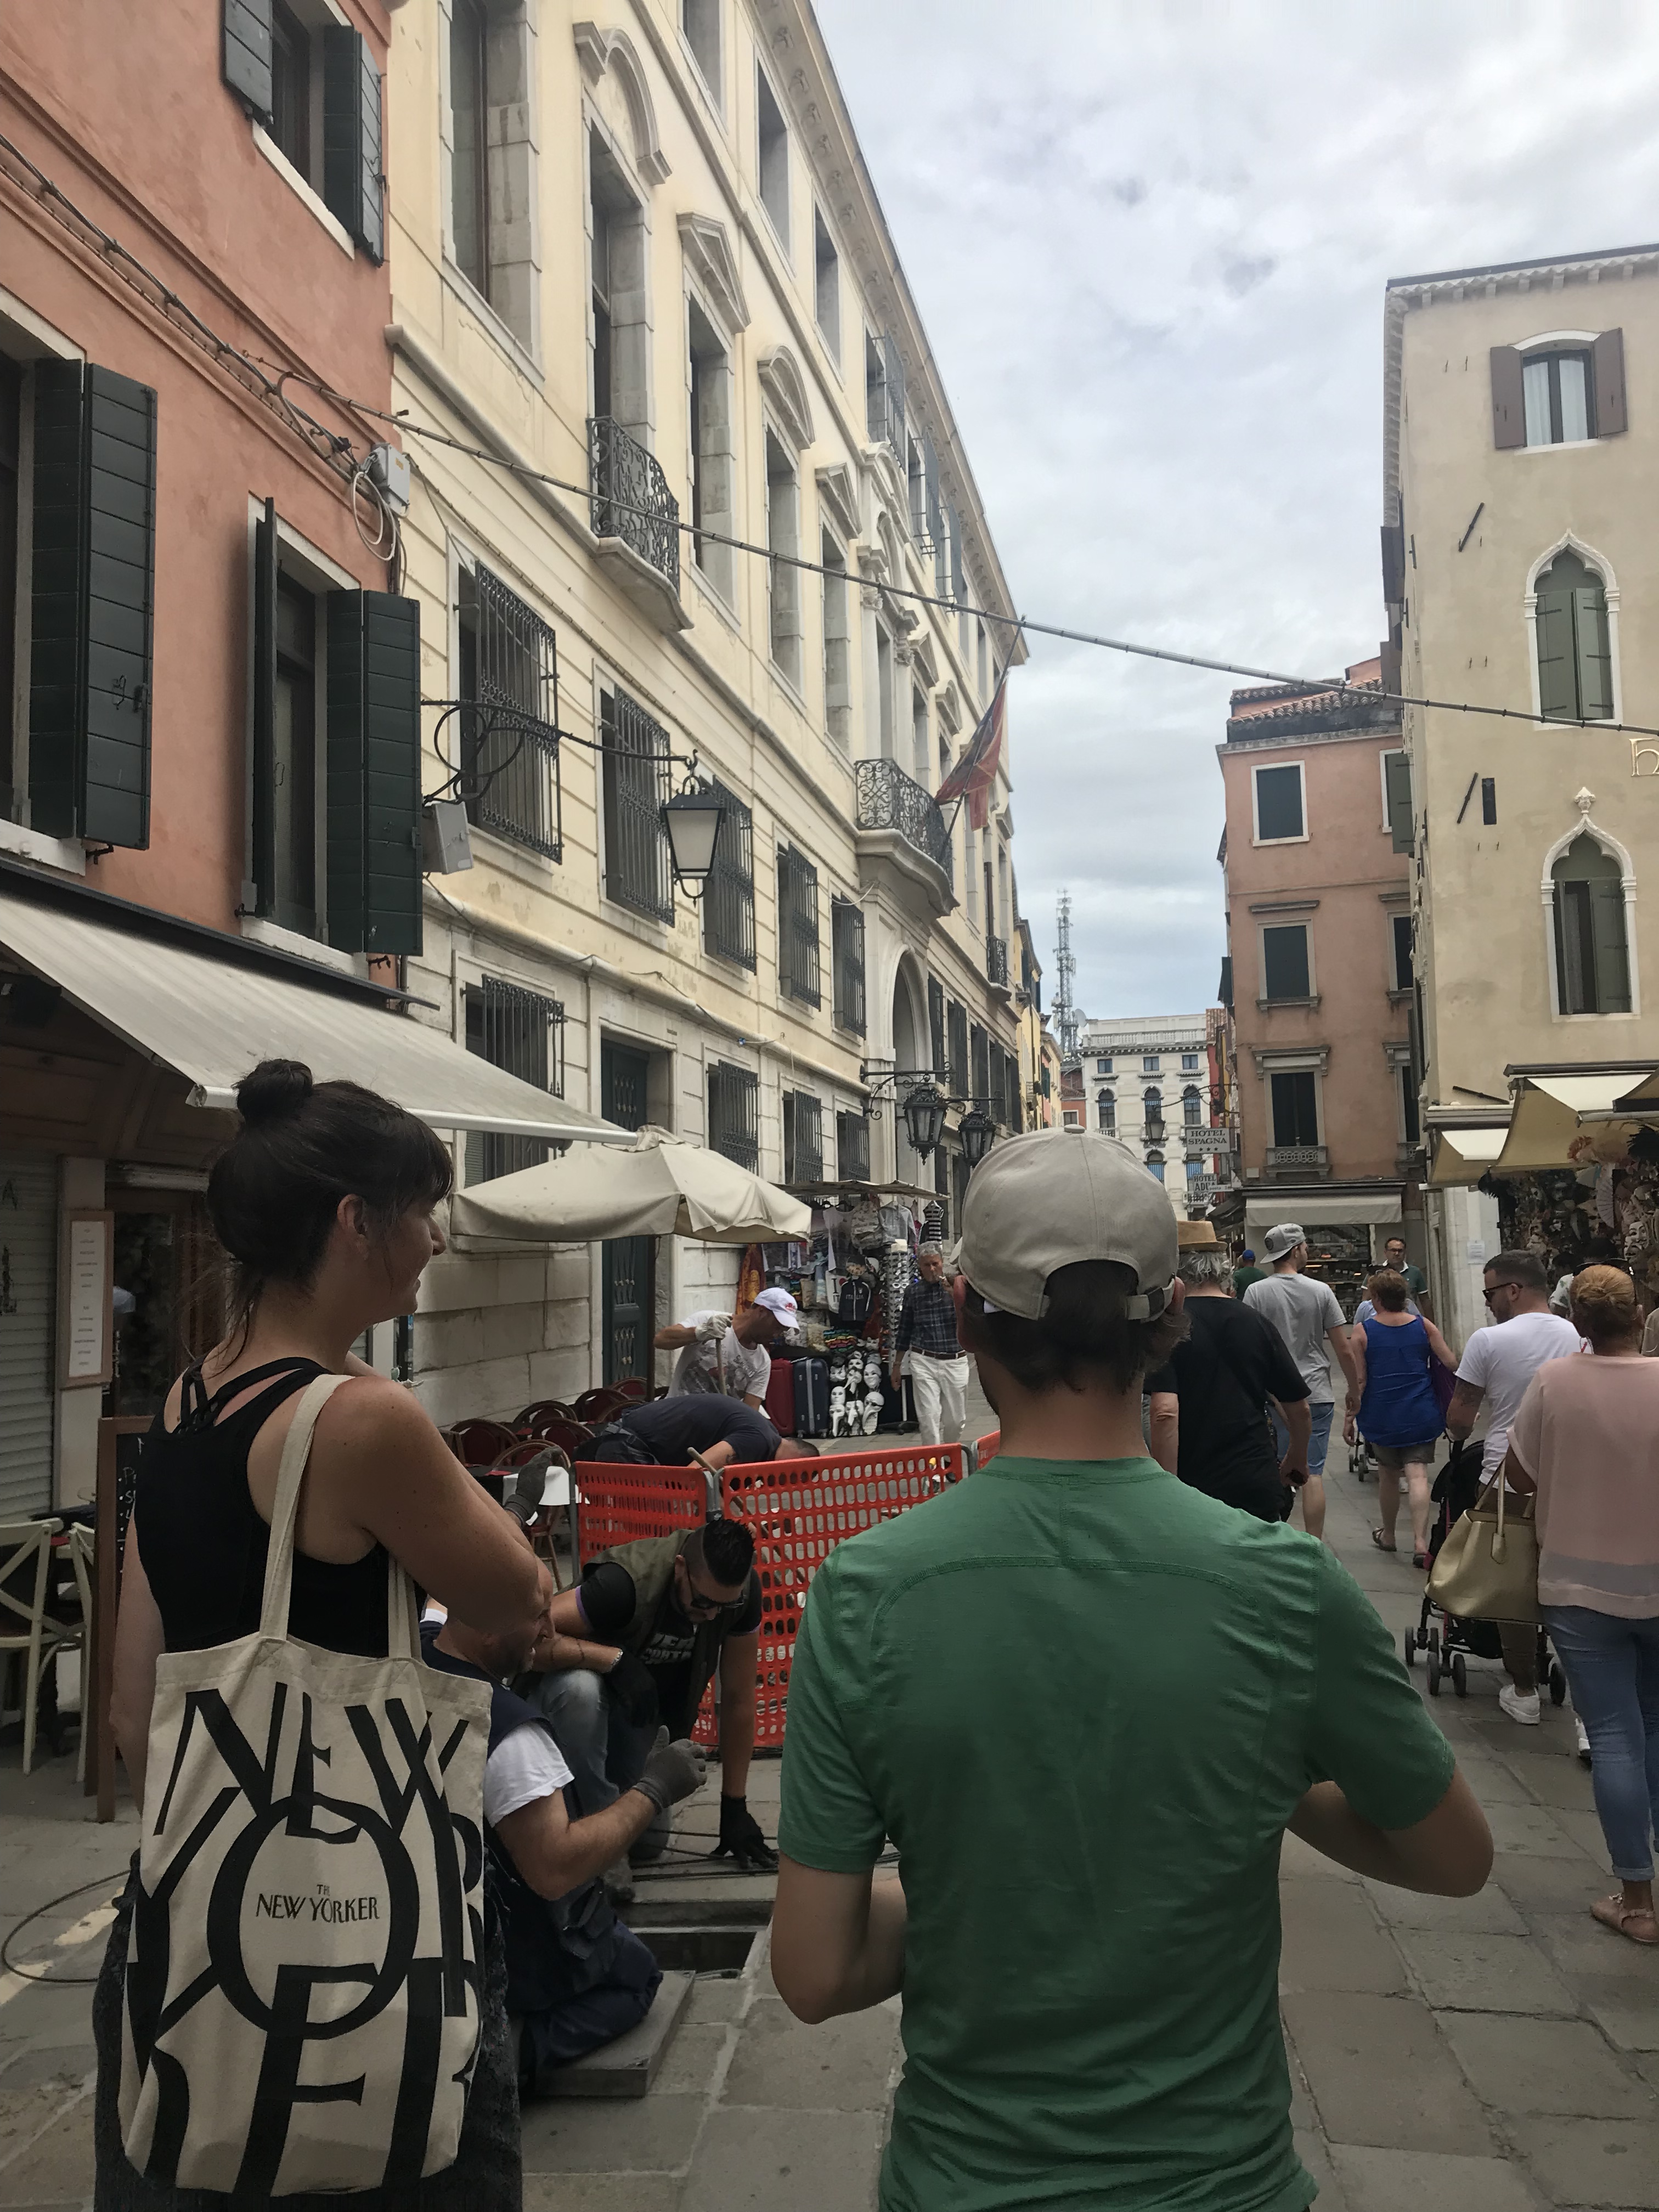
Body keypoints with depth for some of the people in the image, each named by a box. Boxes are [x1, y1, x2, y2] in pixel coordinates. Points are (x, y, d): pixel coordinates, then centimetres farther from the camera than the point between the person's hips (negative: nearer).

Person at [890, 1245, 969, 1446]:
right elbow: (904, 1331, 13)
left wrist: (954, 1293, -25)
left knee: (955, 1419, 9)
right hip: (924, 1362, 0)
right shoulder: (913, 1292, 4)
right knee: (929, 1417, -9)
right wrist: (897, 1365, 16)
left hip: (955, 1361, 0)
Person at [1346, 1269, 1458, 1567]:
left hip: (1382, 1417, 0)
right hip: (1420, 1415, 0)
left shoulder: (1363, 1331, -6)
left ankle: (1388, 1536, 32)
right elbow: (1453, 1364, -2)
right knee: (1417, 1474, -5)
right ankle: (1420, 1542, -19)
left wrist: (1349, 1418, 1)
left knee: (1388, 1474, 16)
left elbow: (1359, 1381, -6)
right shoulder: (1424, 1325, -1)